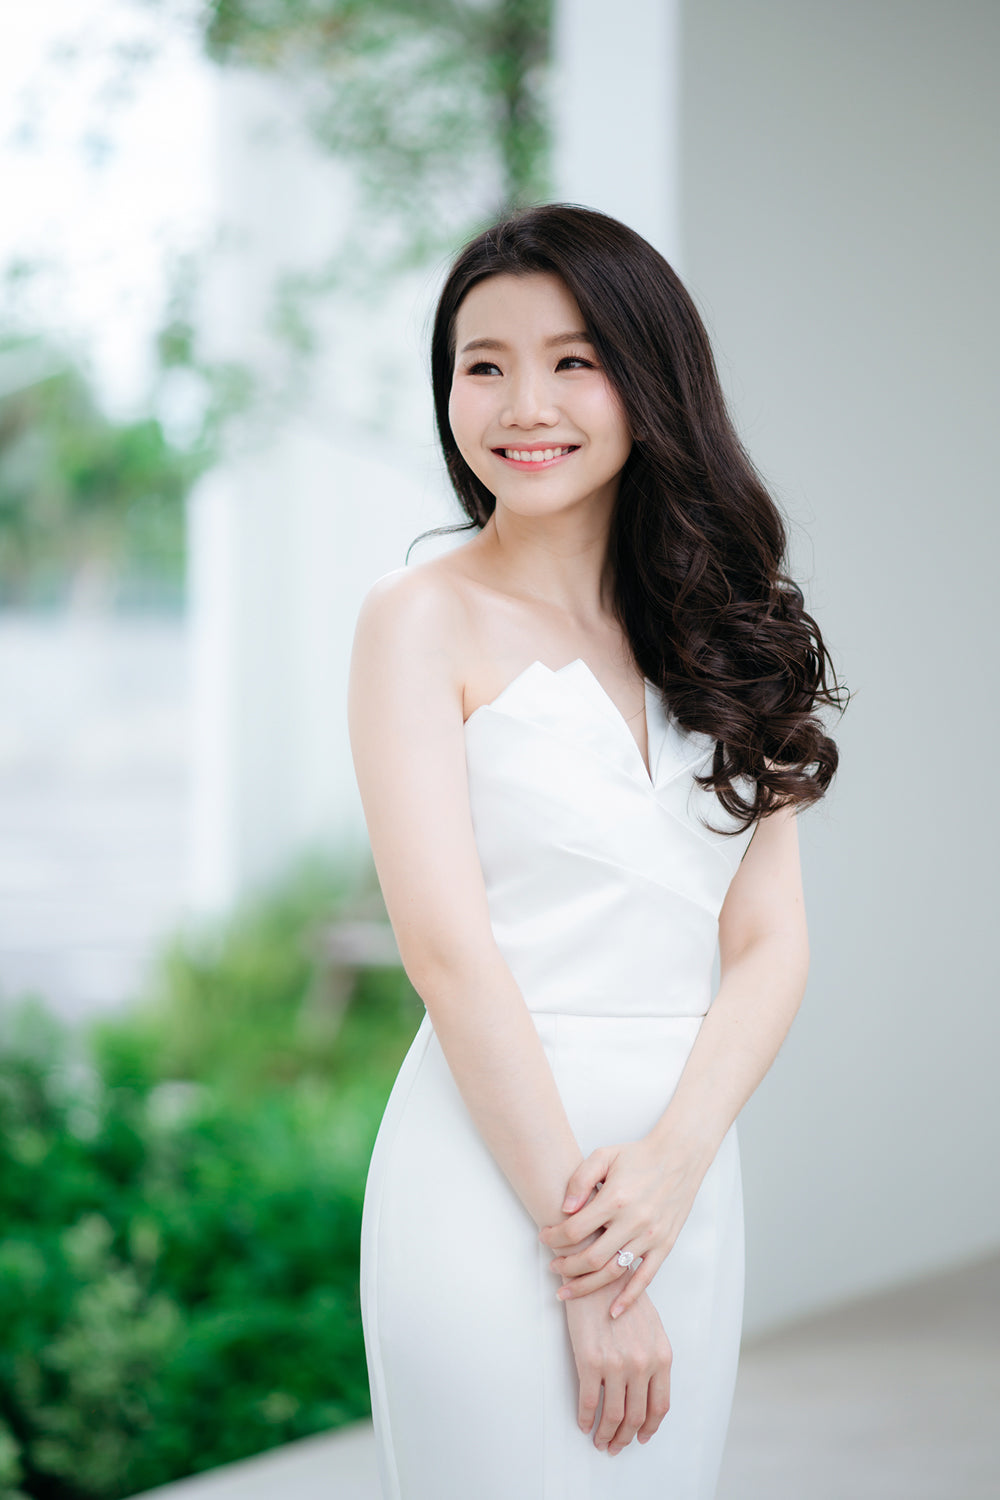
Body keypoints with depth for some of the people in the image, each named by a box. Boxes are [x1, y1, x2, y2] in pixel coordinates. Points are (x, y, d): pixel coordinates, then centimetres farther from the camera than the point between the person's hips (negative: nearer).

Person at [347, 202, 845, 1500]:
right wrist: (583, 1259, -16)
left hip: (692, 1188, 5)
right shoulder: (425, 622, -3)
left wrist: (673, 1160, -13)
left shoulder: (718, 633, 11)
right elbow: (446, 944, -12)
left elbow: (771, 942, 5)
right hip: (492, 1180, -5)